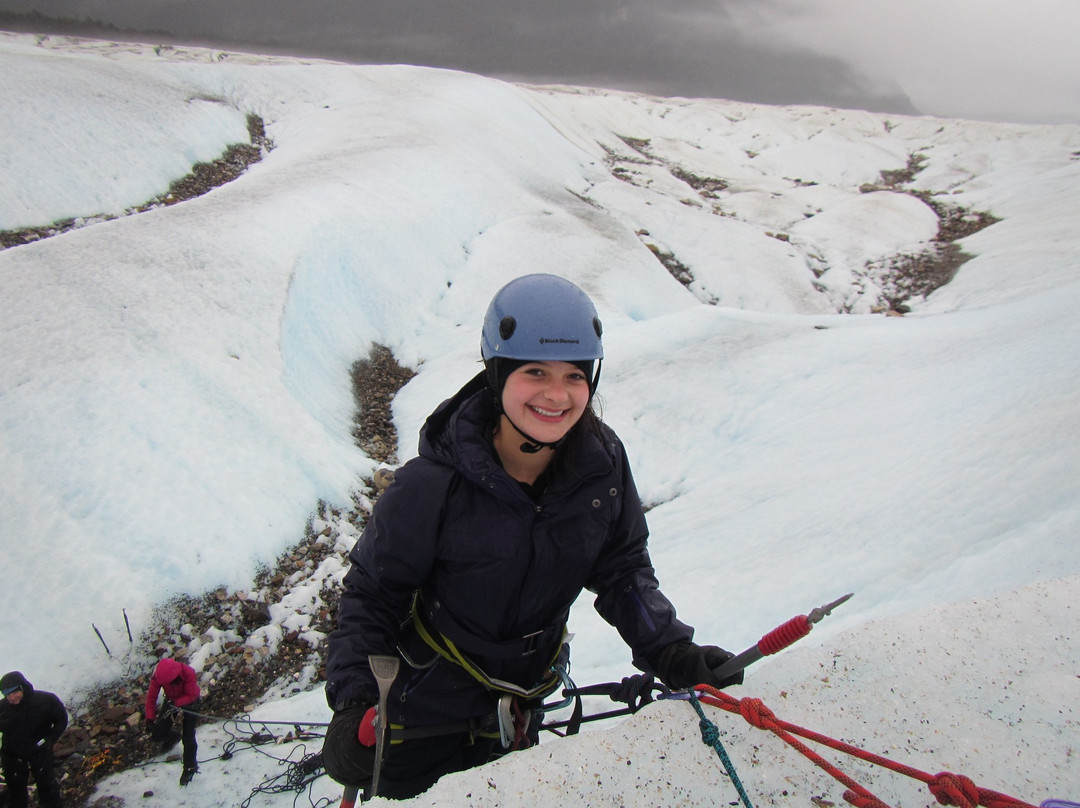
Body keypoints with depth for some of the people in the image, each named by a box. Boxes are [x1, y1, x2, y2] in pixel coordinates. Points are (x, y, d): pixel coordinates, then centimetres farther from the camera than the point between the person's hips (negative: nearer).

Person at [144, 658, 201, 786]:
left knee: (188, 737, -7)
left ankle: (190, 767, 15)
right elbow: (151, 697, -19)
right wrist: (150, 718, -23)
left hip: (190, 703, -4)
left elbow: (191, 695, -27)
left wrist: (175, 703, -41)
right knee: (157, 734, -1)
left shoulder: (188, 673, -38)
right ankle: (172, 737, 36)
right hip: (171, 701, 4)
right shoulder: (157, 676, -29)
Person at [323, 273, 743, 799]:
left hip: (523, 706, 4)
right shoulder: (432, 486, -29)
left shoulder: (603, 462, -17)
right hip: (424, 706, -4)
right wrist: (354, 703, -29)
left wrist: (671, 652, -16)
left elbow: (622, 568, -4)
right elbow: (372, 594, -18)